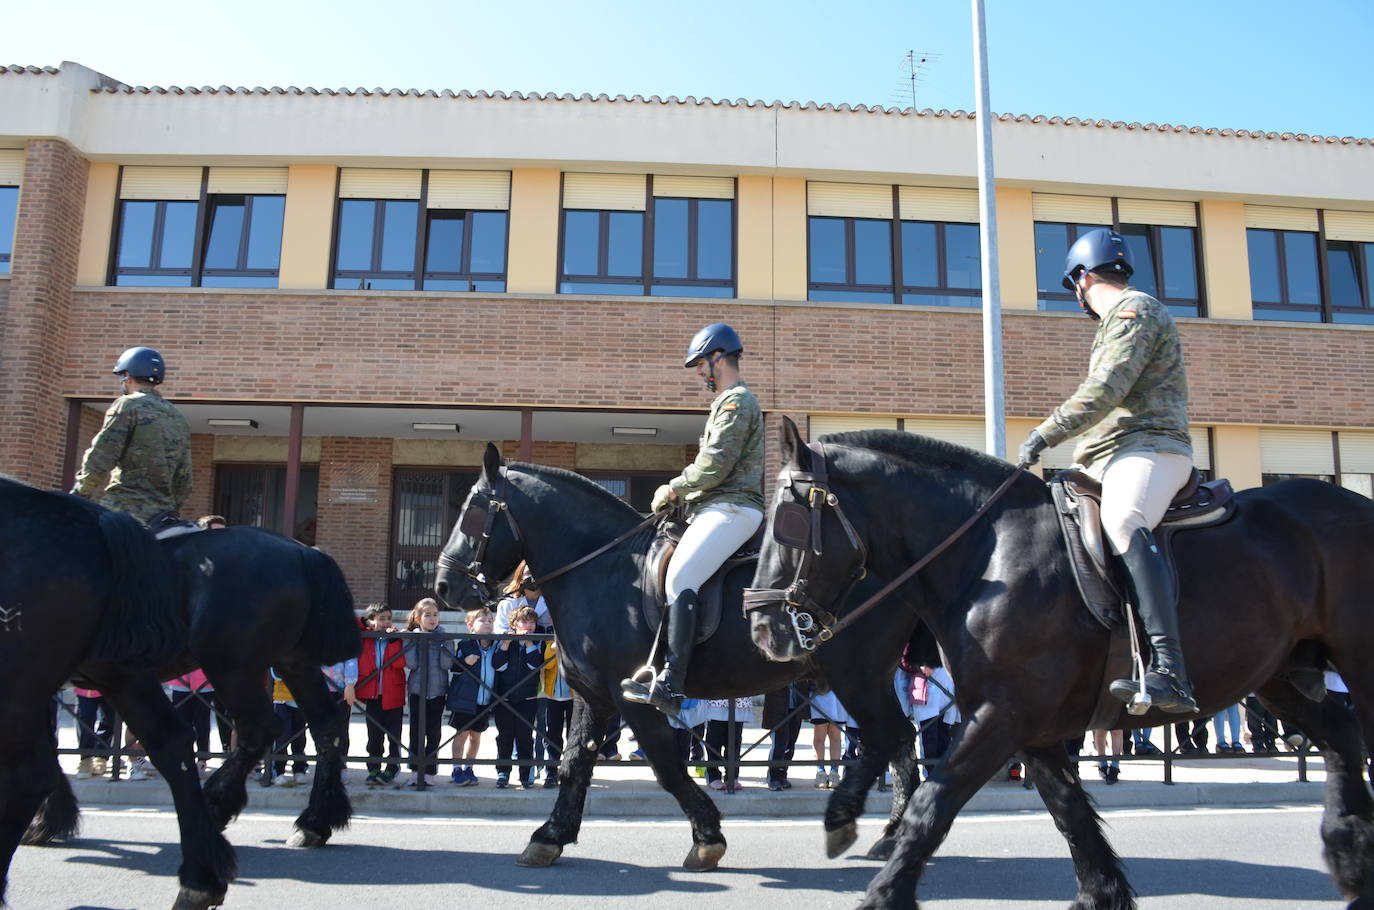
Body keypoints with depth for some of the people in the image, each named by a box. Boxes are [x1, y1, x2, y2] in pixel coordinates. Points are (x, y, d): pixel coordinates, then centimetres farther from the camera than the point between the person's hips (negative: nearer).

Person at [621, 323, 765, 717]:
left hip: (732, 508, -11)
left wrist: (674, 489, -5)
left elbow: (714, 466, -18)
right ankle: (658, 663, 10)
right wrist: (680, 490, 13)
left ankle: (670, 686, -32)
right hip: (719, 507, 11)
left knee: (680, 579, -25)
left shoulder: (736, 401, -8)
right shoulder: (732, 401, 26)